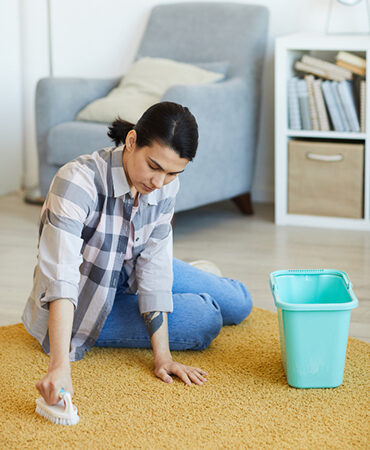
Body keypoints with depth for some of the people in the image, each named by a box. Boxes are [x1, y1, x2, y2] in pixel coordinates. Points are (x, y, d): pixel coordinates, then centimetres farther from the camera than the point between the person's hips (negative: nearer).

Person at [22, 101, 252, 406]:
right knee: (206, 320, -15)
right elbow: (61, 277, -45)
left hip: (128, 273, 6)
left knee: (238, 303, 8)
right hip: (84, 304, -6)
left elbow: (155, 265, -17)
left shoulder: (166, 187, -17)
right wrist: (60, 367, -55)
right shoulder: (79, 181, -37)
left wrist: (162, 356, -22)